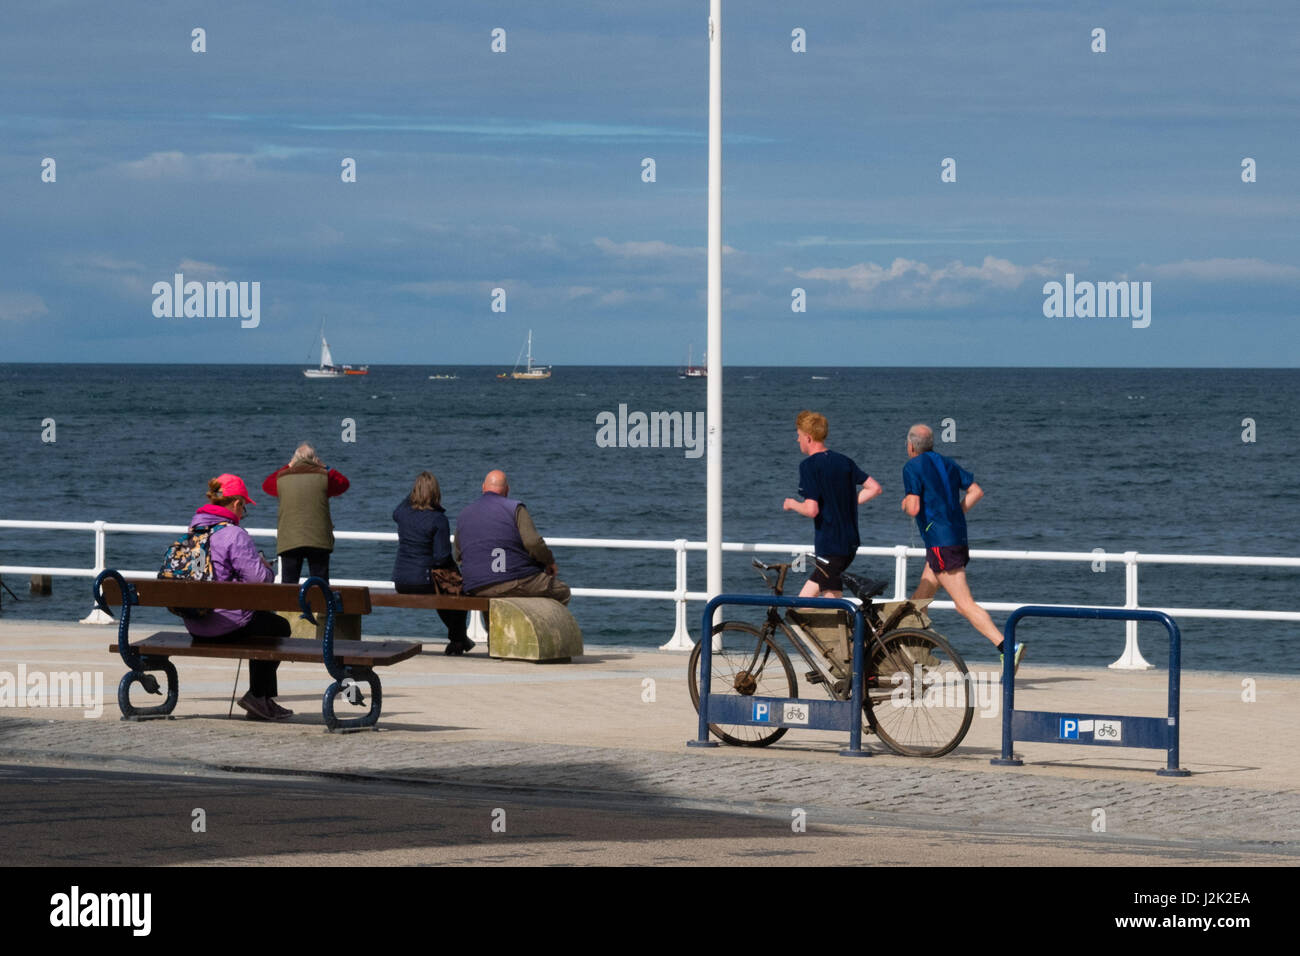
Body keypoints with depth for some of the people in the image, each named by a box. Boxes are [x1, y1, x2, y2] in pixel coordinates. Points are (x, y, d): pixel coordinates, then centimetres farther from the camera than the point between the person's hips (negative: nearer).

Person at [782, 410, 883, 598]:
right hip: (850, 544, 8)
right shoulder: (844, 461, 9)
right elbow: (875, 488, 8)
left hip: (830, 548, -8)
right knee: (804, 603, 15)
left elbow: (811, 510, -21)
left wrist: (792, 504, 0)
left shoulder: (809, 466, -13)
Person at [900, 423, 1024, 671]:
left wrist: (906, 501, 8)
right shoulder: (947, 464, 16)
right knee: (919, 601, 17)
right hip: (958, 537, 9)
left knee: (965, 605, -14)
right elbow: (976, 491, 13)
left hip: (940, 544, -9)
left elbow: (913, 509, -15)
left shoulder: (913, 467, -7)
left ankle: (1007, 647, -26)